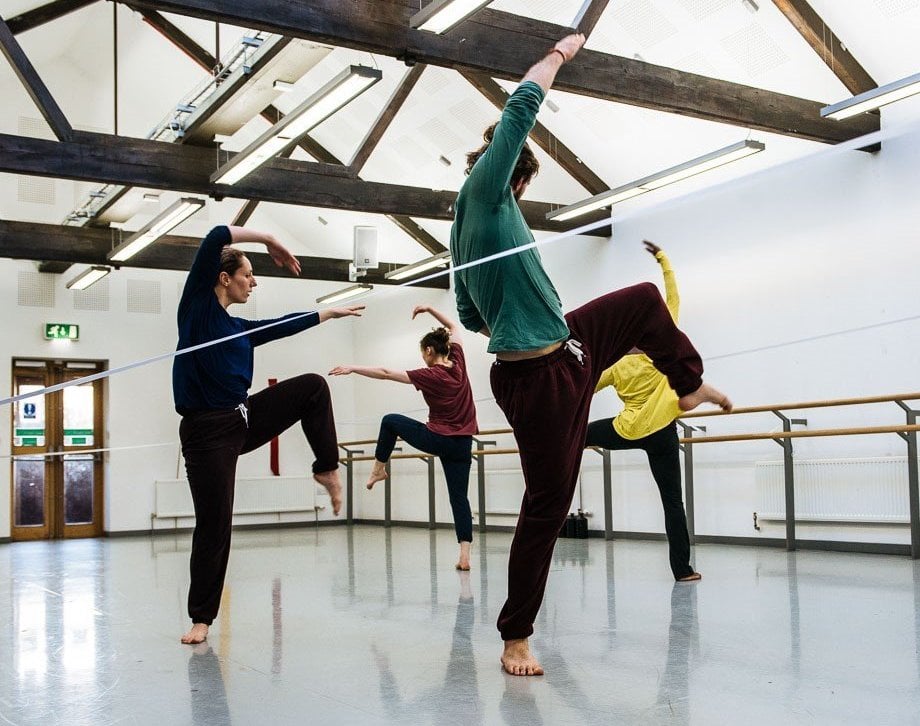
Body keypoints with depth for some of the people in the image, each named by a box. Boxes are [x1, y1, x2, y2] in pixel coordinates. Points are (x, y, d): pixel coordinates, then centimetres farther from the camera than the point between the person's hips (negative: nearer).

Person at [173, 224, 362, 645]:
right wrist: (270, 241, -7)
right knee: (214, 524, -3)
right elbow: (216, 239, -17)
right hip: (208, 431, -7)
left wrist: (331, 313, 38)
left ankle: (326, 469, 12)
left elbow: (285, 326, 29)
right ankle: (201, 617, 13)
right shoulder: (197, 306, -7)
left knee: (312, 386, 2)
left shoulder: (237, 327, 13)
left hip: (244, 419, 7)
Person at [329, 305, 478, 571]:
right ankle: (464, 556, -5)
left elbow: (385, 374, -13)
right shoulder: (458, 364, 2)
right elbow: (454, 327, 18)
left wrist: (352, 368, -10)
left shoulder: (429, 376, -12)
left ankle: (379, 468, 31)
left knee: (390, 421, 20)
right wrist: (430, 309, 17)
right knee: (459, 497, 5)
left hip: (435, 439, -5)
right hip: (462, 444, 5)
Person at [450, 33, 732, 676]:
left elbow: (471, 316, 22)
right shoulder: (484, 189, -12)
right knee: (547, 503, -4)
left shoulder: (463, 229, 15)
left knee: (645, 297, 25)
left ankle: (691, 385, 49)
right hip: (535, 380, -10)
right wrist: (560, 53, 1)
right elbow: (523, 106, -13)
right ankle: (516, 638, 9)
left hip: (571, 347, 10)